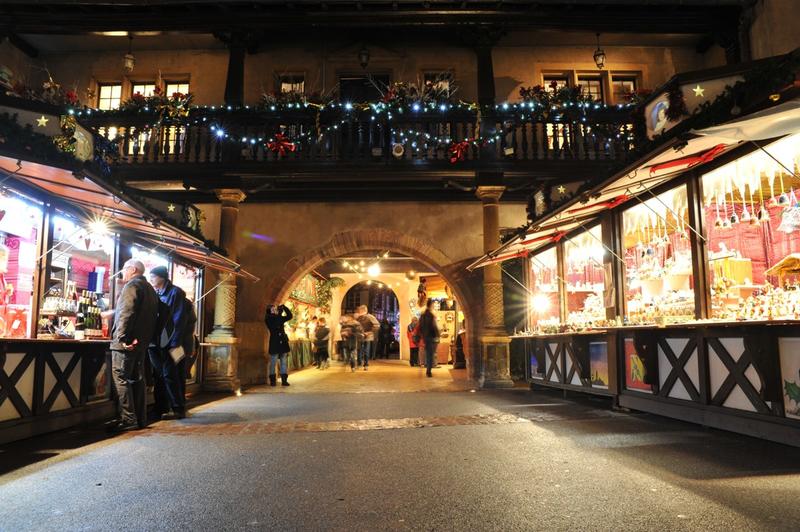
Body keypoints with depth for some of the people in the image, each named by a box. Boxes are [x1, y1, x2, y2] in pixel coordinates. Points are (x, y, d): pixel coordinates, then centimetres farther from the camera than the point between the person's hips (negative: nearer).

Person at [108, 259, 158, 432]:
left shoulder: (132, 286, -9)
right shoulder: (150, 289, 19)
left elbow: (126, 313, -20)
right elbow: (152, 315, 20)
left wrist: (122, 338, -21)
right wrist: (146, 338, 15)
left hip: (127, 342, -9)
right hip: (141, 341, 9)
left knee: (121, 378, -6)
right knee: (137, 378, 11)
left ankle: (128, 419, -7)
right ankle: (140, 419, 15)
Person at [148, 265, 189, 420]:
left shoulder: (175, 292, -6)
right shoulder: (156, 294, 15)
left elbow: (179, 320, -11)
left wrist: (175, 343, -16)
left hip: (169, 343, -7)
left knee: (170, 375, -6)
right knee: (159, 376, 10)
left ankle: (178, 409, 2)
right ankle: (161, 409, 19)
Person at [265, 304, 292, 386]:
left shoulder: (280, 318, 13)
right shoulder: (268, 319, -1)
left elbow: (289, 316, 6)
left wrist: (284, 307, -1)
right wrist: (279, 311, -13)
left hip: (283, 343, 5)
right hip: (274, 344, -5)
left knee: (284, 363, 5)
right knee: (273, 363, 0)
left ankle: (284, 380, 8)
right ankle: (272, 380, 6)